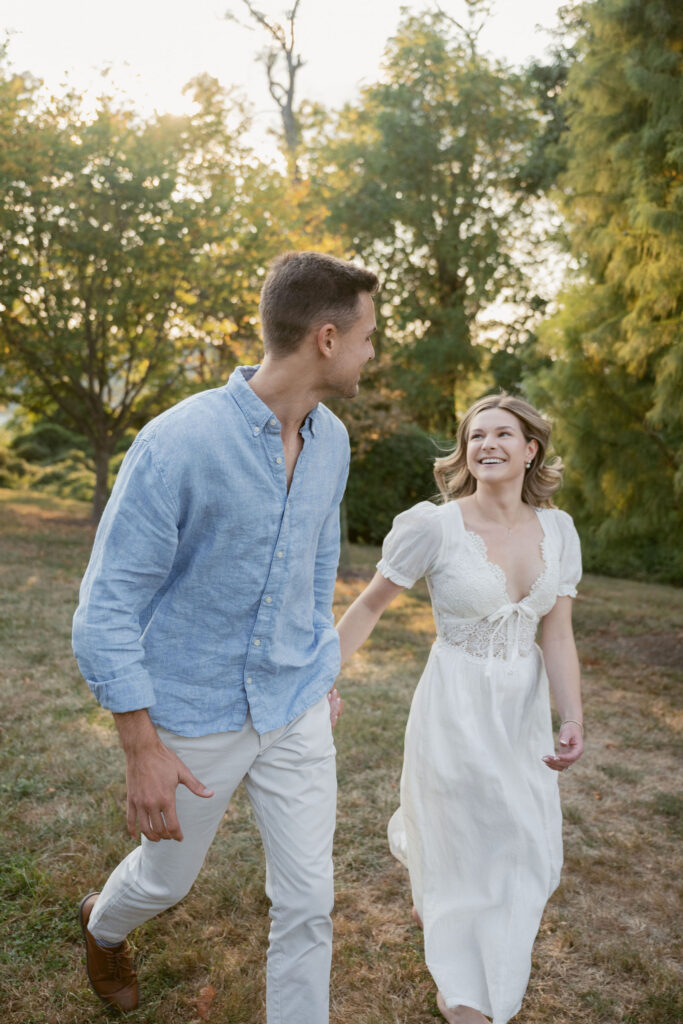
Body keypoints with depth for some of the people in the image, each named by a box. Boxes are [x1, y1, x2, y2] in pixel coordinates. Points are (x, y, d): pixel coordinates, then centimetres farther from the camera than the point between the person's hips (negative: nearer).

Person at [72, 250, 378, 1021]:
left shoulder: (331, 441, -4)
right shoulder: (177, 444, -25)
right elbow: (107, 607, -20)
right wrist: (143, 752, -18)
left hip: (297, 710, 4)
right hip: (197, 715, -4)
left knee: (307, 901, 8)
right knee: (167, 876, 23)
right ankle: (104, 925, 59)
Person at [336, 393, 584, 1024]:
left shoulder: (557, 530, -4)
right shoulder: (435, 525, -17)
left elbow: (558, 635, -3)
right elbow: (371, 603, -8)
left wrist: (573, 721, -14)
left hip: (525, 705, 5)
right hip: (459, 705, -5)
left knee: (524, 840, 21)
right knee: (465, 843, 10)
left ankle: (432, 899, 56)